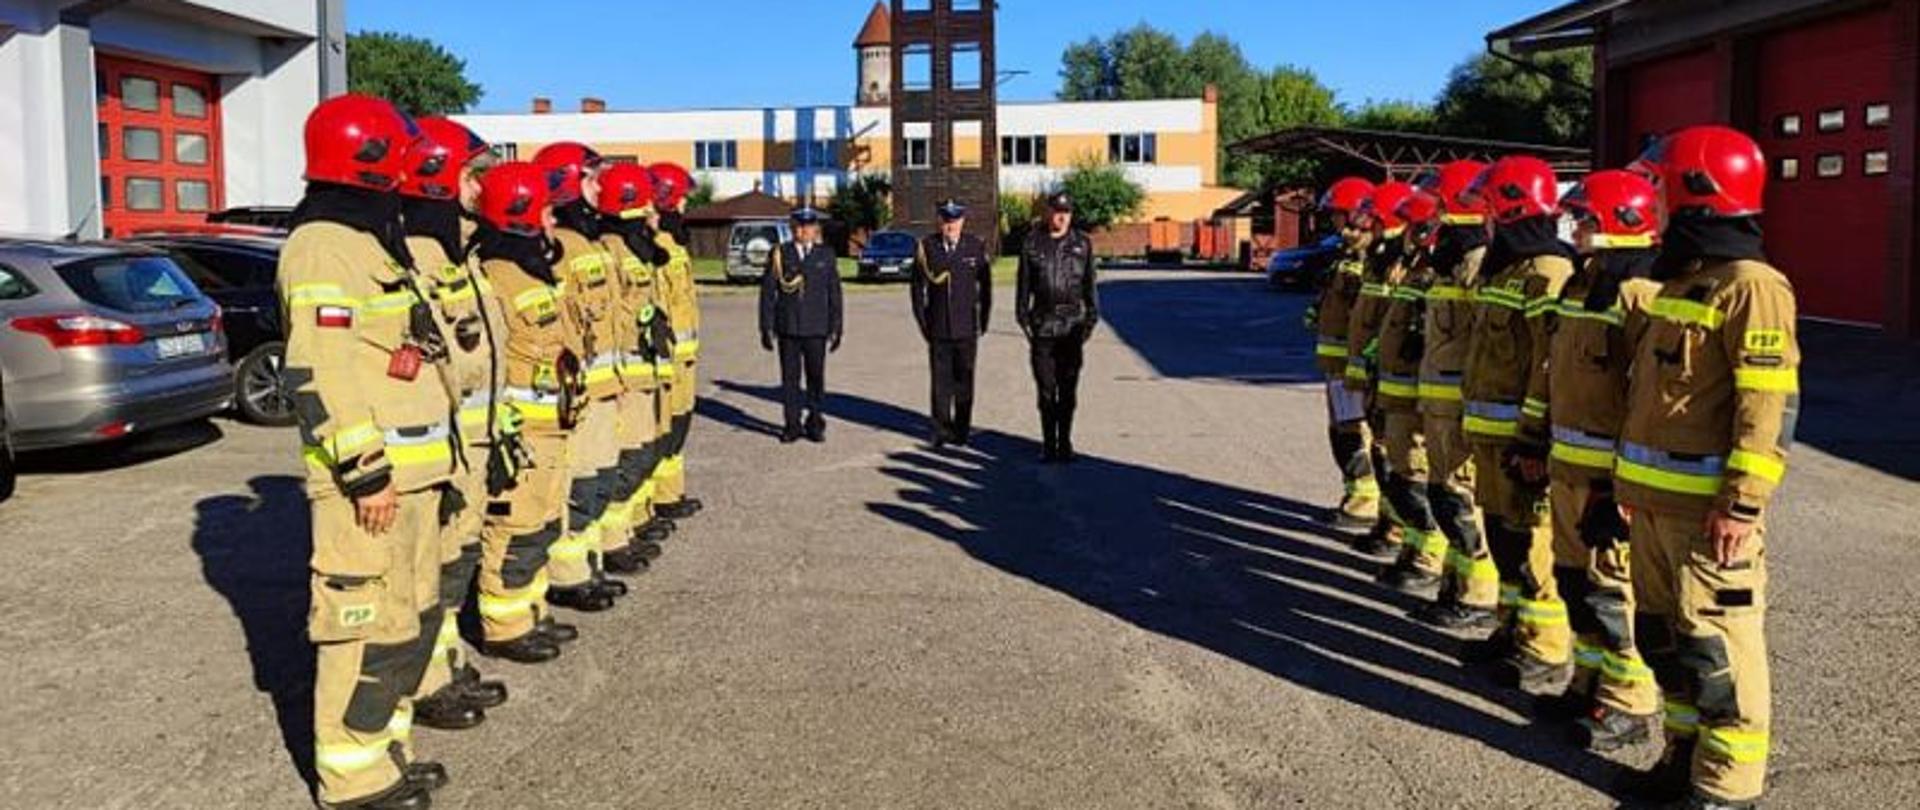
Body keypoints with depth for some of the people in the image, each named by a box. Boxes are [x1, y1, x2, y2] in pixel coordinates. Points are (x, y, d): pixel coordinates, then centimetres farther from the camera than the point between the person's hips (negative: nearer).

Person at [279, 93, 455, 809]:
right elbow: (321, 374, -21)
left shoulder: (374, 238, 18)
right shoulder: (324, 247, -14)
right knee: (370, 624, -3)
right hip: (366, 478, -10)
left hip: (408, 469, 10)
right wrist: (367, 473, -22)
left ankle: (385, 745, 29)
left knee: (413, 615, 17)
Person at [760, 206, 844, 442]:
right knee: (790, 377, 3)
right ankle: (792, 425, 12)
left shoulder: (826, 255, 7)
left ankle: (815, 424, 15)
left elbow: (834, 293, 7)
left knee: (816, 376, 3)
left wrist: (835, 328, 3)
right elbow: (767, 292, 4)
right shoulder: (780, 255, 4)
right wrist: (767, 327, 0)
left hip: (816, 328, 0)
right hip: (787, 328, 0)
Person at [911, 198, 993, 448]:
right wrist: (923, 322, 4)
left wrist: (982, 323, 5)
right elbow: (918, 287, 6)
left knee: (964, 382, 5)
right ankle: (941, 431, 12)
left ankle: (961, 431, 16)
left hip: (966, 329, 0)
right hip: (938, 329, 0)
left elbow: (985, 287, 6)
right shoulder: (926, 247, 0)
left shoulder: (977, 247, 0)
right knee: (941, 383, 2)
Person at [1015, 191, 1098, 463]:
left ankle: (1065, 443, 13)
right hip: (1042, 326, 0)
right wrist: (1023, 318, 1)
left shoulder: (1082, 243, 6)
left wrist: (1092, 318, 3)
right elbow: (1023, 284, 7)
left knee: (1068, 390, 3)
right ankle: (1048, 444, 10)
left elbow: (1089, 284, 9)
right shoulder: (1032, 243, 4)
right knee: (1046, 390, 2)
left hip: (1072, 325, 0)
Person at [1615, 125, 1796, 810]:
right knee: (1663, 636, 17)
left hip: (1707, 508, -9)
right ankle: (1687, 753, 31)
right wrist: (1633, 477, 21)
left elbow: (1771, 408, -19)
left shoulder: (1749, 286, -13)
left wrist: (1743, 504, -22)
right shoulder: (1678, 282, 15)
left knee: (1717, 646, -1)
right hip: (1654, 499, 9)